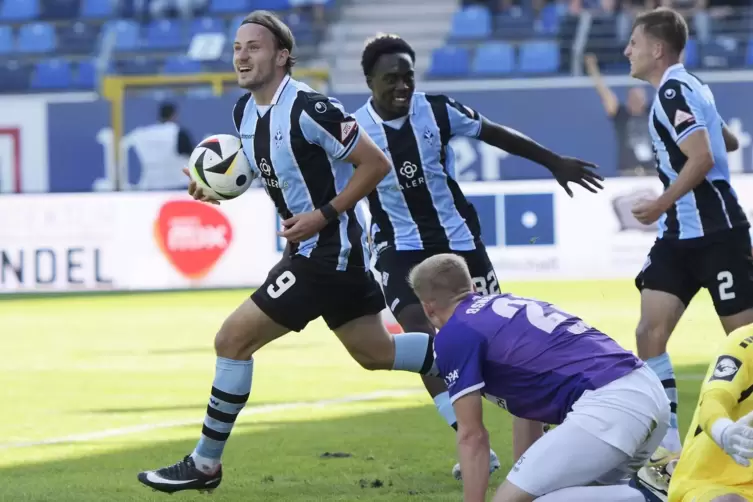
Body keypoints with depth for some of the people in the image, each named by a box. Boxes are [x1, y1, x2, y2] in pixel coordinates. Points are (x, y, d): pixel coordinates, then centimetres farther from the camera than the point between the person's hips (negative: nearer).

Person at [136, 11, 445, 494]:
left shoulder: (309, 109, -22)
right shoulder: (245, 112, 5)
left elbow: (376, 164, -17)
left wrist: (324, 215, -20)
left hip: (328, 249, -10)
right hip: (313, 249, 10)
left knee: (234, 339, -9)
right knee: (376, 353, 19)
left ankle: (205, 464, 1)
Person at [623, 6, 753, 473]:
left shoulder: (673, 92, -16)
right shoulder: (685, 87, 14)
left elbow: (703, 158, -26)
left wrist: (661, 204, -18)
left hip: (715, 233, -10)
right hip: (680, 235, 10)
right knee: (650, 333, -2)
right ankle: (668, 446, -1)